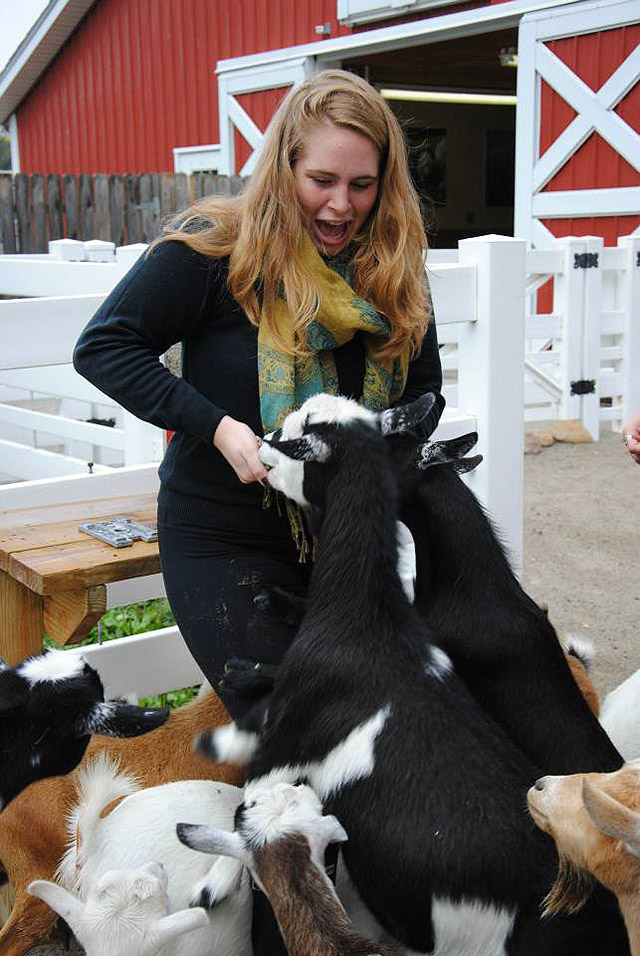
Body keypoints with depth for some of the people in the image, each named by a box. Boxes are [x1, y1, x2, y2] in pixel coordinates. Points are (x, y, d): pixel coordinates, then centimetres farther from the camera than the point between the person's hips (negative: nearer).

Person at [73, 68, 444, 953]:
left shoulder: (393, 267, 2)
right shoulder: (219, 247, -13)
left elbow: (424, 396, 9)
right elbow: (104, 347, -14)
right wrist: (217, 427, -24)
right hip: (223, 542, -5)